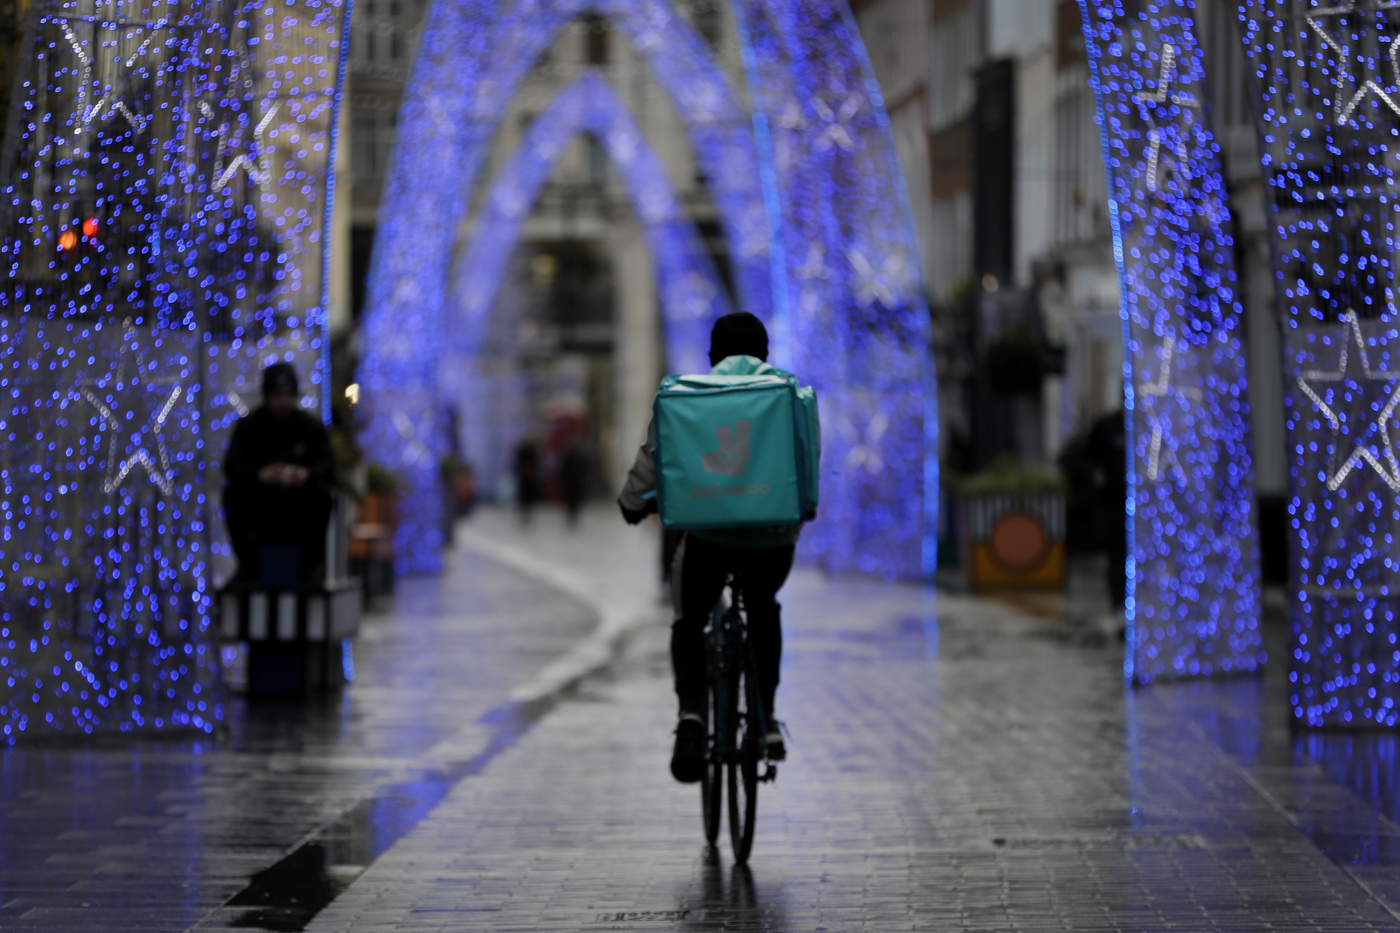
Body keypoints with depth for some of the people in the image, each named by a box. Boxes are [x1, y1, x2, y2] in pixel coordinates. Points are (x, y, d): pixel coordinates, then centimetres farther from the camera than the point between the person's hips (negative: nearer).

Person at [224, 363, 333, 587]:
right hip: (257, 508, 0)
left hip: (299, 512, 0)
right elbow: (231, 467, -14)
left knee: (321, 494, -29)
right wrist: (260, 474, -36)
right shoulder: (248, 425, -2)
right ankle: (246, 562, -12)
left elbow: (326, 465, -12)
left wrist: (307, 474, -36)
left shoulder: (312, 426, -1)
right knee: (233, 493, -27)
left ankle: (313, 562, -10)